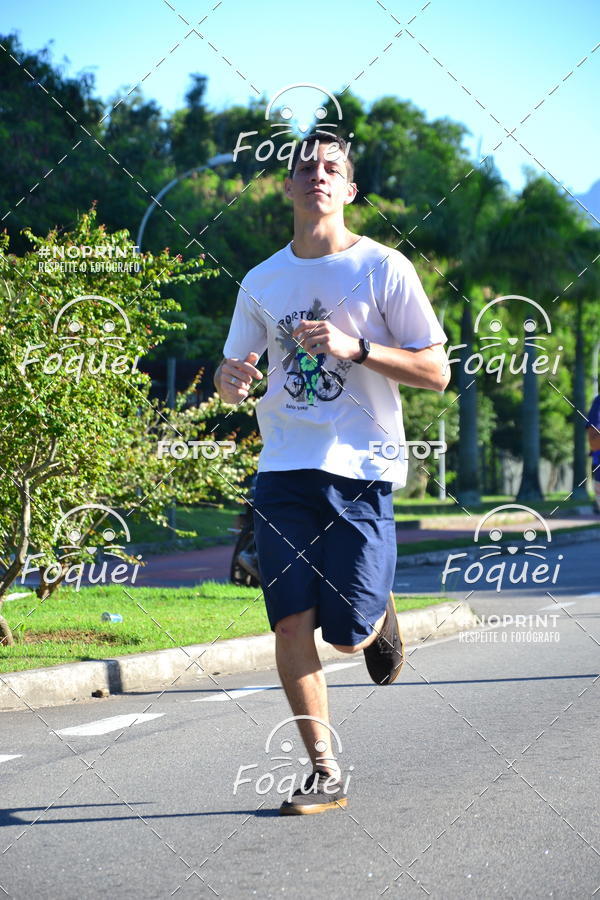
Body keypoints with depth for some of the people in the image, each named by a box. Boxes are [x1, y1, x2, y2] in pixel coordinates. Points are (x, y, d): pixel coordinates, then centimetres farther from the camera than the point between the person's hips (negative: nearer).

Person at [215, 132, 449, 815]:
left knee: (349, 633, -5)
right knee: (291, 624, -5)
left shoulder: (384, 269, -1)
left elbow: (436, 372, -3)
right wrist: (230, 380, -5)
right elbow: (231, 373, 20)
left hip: (361, 469, -3)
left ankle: (380, 617, 33)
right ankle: (324, 772, 7)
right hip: (283, 471, 3)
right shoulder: (261, 282, 11)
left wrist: (355, 347, -17)